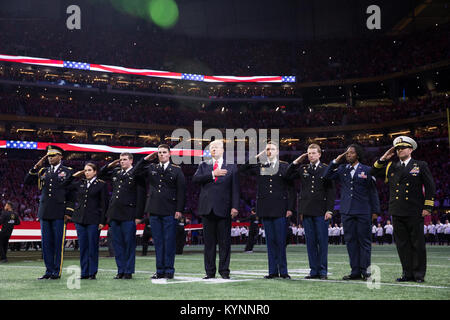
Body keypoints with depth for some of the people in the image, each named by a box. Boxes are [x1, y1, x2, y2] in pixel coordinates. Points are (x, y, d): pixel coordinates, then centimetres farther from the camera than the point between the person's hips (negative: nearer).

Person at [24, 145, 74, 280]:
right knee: (46, 243, 6)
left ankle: (57, 272, 5)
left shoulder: (68, 172, 3)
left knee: (58, 243, -1)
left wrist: (68, 212, -6)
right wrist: (37, 166, 0)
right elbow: (27, 181, 7)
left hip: (59, 213, -4)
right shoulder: (43, 172, 16)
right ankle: (49, 271, 14)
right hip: (44, 213, 4)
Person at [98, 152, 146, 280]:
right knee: (117, 243, 8)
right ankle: (120, 270, 15)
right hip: (114, 214, 6)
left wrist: (138, 216, -11)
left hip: (128, 215, -6)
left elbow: (140, 196, -6)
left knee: (129, 243, -1)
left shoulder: (136, 174, -3)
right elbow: (100, 175, 29)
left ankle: (128, 271, 6)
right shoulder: (115, 172, 14)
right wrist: (110, 165, 13)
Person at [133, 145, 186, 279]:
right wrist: (146, 159, 3)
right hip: (154, 211, 3)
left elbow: (181, 191, 0)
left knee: (169, 242, -1)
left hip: (170, 212, -3)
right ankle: (160, 270, 13)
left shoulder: (177, 170, 4)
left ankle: (169, 270, 6)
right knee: (158, 242, 7)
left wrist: (179, 210, -8)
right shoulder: (151, 168, 14)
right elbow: (135, 173, 8)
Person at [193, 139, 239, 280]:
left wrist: (235, 207, -6)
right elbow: (195, 179, -3)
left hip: (224, 209, -1)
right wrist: (213, 174, -11)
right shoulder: (203, 165, 14)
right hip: (207, 209, 2)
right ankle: (210, 271, 11)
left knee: (225, 242, 0)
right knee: (209, 242, 5)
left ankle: (224, 271, 8)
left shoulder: (231, 166, 10)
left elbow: (235, 188, 4)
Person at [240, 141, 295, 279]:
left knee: (281, 241, -2)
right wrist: (256, 157, 2)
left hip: (280, 210, -2)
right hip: (265, 209, 2)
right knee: (270, 241, 6)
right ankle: (273, 271, 11)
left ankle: (283, 271, 5)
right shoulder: (259, 166, 12)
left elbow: (291, 189, 3)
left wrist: (290, 208, -4)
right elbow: (242, 170, 6)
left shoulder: (285, 167, 5)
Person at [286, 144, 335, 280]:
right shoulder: (302, 169, 12)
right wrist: (297, 161, 5)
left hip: (321, 211, -3)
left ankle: (323, 271, 6)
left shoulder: (326, 169, 2)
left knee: (322, 241, 0)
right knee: (310, 241, 6)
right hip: (307, 211, 3)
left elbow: (331, 191, 0)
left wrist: (329, 210, -7)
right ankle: (314, 270, 12)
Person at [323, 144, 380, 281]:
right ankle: (355, 271, 11)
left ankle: (364, 270, 6)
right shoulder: (342, 169, 12)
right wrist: (336, 161, -1)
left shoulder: (367, 170, 4)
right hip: (347, 211, 3)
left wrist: (375, 211, -1)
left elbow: (373, 191, 4)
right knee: (350, 240, 5)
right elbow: (326, 176, 4)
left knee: (364, 241, 0)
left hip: (363, 211, -3)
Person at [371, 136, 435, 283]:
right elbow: (374, 171, 17)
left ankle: (419, 274, 8)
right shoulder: (391, 167, 15)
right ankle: (407, 273, 13)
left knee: (417, 244, 1)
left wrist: (427, 207, -4)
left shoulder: (421, 166, 5)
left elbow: (430, 187, 3)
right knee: (402, 244, 6)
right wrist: (383, 159, 4)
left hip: (415, 212, -4)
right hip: (397, 212, 4)